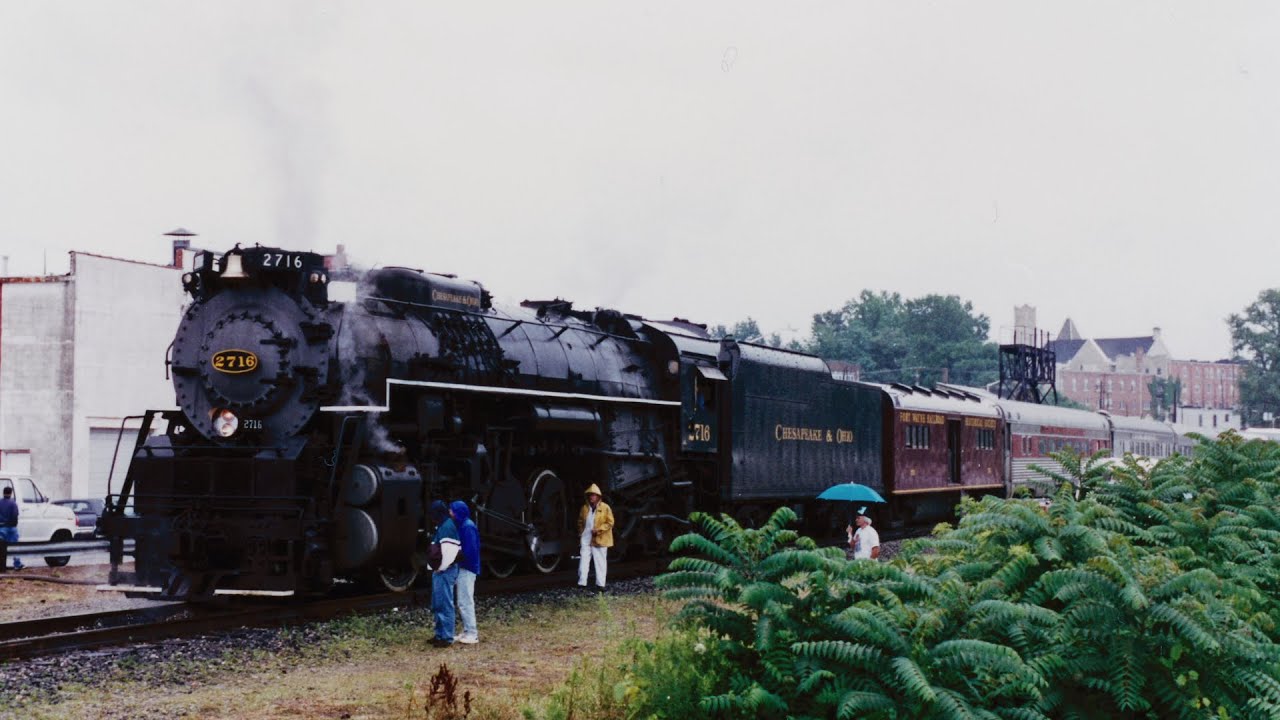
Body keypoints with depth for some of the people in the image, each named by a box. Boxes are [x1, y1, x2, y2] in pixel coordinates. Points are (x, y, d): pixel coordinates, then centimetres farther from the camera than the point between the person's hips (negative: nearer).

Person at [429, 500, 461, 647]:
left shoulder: (447, 526, -16)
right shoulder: (442, 526, 17)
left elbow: (449, 551, -23)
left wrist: (441, 567, -16)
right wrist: (438, 568, 14)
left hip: (445, 571, -11)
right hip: (439, 570, 11)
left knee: (445, 604, -8)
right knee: (437, 605, 16)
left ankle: (447, 637, -6)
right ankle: (440, 634, 24)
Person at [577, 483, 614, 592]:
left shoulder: (605, 508, -4)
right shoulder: (585, 508, 8)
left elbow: (610, 523, -6)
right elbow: (580, 522, 17)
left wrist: (598, 530, -17)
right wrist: (580, 534, 8)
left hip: (599, 540, -3)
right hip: (586, 539, 3)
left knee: (600, 562, 3)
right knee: (584, 561, 0)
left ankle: (600, 584, 8)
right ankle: (582, 582, 1)